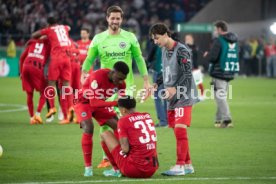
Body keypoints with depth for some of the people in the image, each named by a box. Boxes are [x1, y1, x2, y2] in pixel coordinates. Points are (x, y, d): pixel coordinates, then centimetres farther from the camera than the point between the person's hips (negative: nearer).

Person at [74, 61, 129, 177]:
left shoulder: (121, 83, -15)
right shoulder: (97, 77, -36)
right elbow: (94, 103, -41)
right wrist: (114, 103, -51)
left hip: (101, 104, 6)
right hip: (84, 102, -6)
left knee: (118, 127, -6)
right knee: (88, 128, -29)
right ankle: (88, 167, -20)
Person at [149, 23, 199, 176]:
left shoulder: (181, 50, -13)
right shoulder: (164, 50, 12)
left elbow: (187, 74, -18)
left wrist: (175, 89, -27)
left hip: (183, 97, -8)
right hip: (172, 98, 8)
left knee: (180, 130, -13)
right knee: (178, 132, 8)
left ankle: (180, 166, -12)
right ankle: (187, 165, 15)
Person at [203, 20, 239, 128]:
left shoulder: (218, 41, -13)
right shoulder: (234, 41, 12)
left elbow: (212, 57, -19)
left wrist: (206, 55, 5)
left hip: (219, 73, -8)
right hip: (230, 73, 8)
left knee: (220, 96, -6)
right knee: (222, 96, 15)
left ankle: (226, 119, -16)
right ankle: (219, 119, 18)